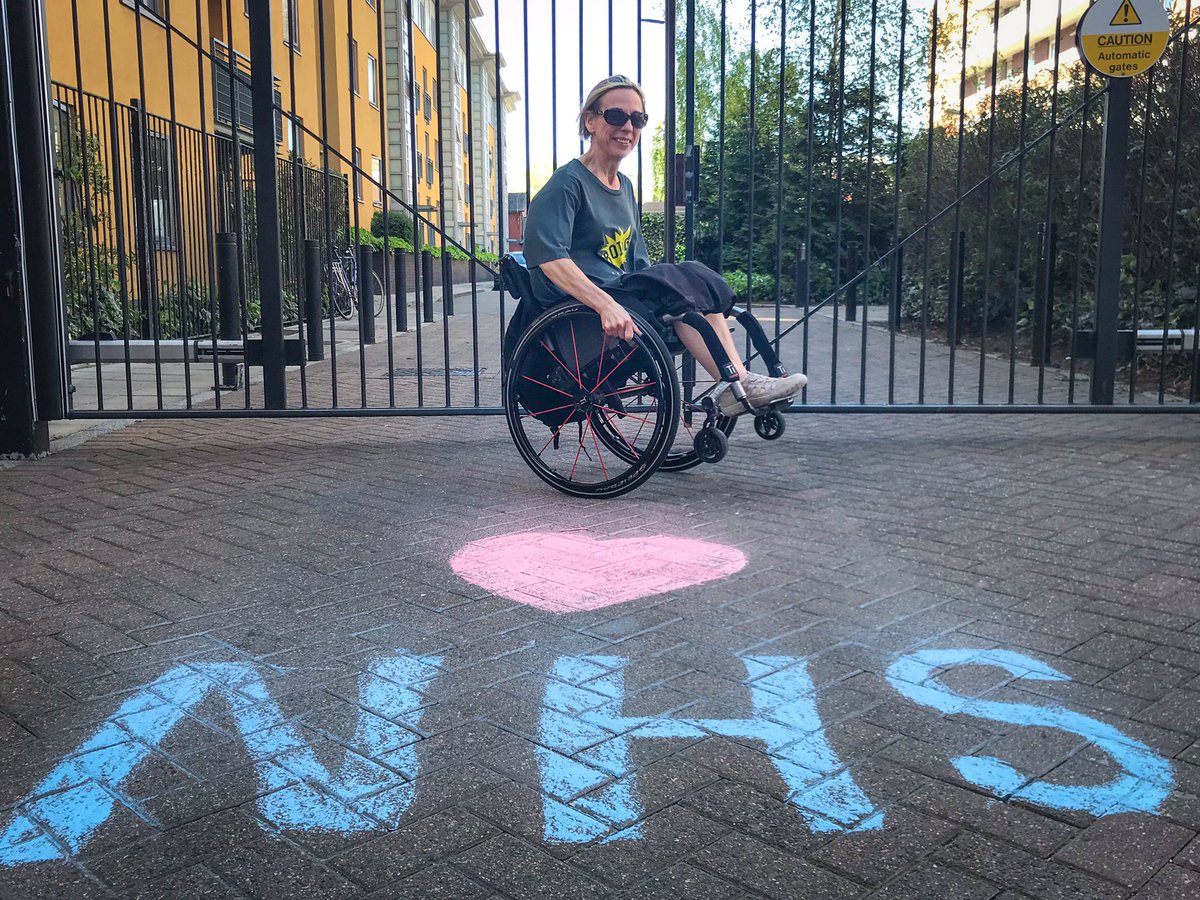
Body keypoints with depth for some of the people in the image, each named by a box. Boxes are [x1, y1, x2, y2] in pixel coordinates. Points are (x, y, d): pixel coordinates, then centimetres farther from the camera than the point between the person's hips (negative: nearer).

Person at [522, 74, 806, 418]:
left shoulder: (624, 186, 17)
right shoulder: (568, 183, -10)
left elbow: (638, 262, 21)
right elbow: (548, 256, -26)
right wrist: (606, 305, -37)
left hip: (617, 297, 8)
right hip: (575, 310, -8)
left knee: (695, 281, -10)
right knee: (688, 281, -19)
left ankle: (738, 381, -18)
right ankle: (737, 384, -17)